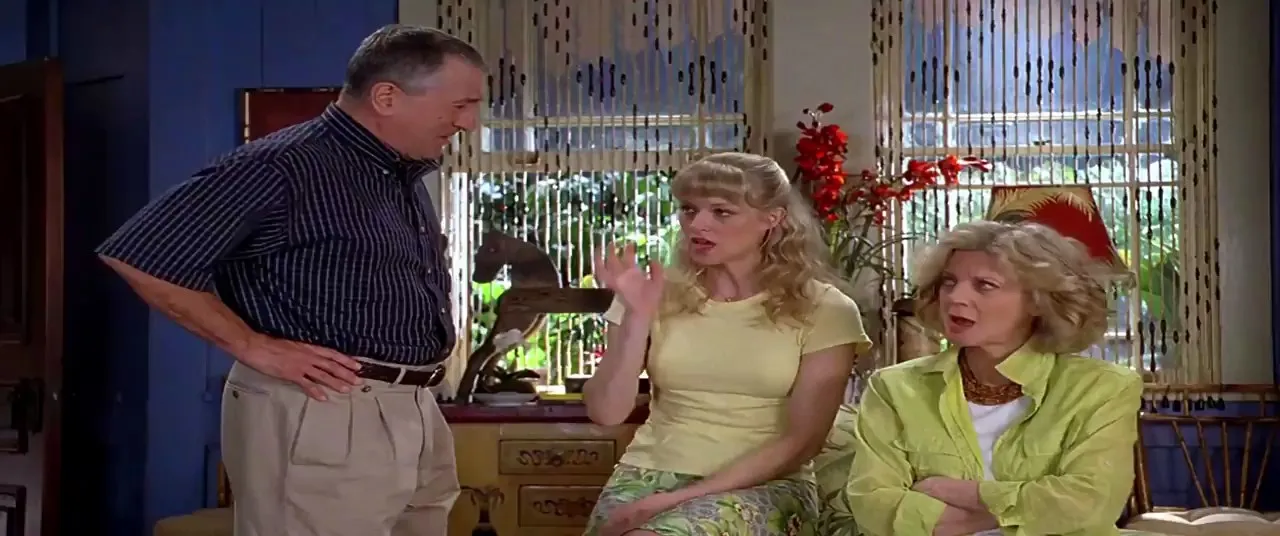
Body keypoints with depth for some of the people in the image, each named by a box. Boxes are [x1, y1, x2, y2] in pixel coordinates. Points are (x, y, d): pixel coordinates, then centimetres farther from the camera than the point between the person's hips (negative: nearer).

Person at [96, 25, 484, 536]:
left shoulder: (405, 176, 14)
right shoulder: (284, 167, -14)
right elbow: (138, 257, -16)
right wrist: (252, 347, -15)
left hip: (417, 413, 9)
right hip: (320, 411, -9)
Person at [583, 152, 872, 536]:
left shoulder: (822, 311, -2)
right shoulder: (660, 295, 5)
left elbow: (800, 442, -7)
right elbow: (606, 412, 0)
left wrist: (684, 497, -15)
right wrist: (637, 317, -13)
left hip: (761, 486, -3)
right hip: (651, 474, 3)